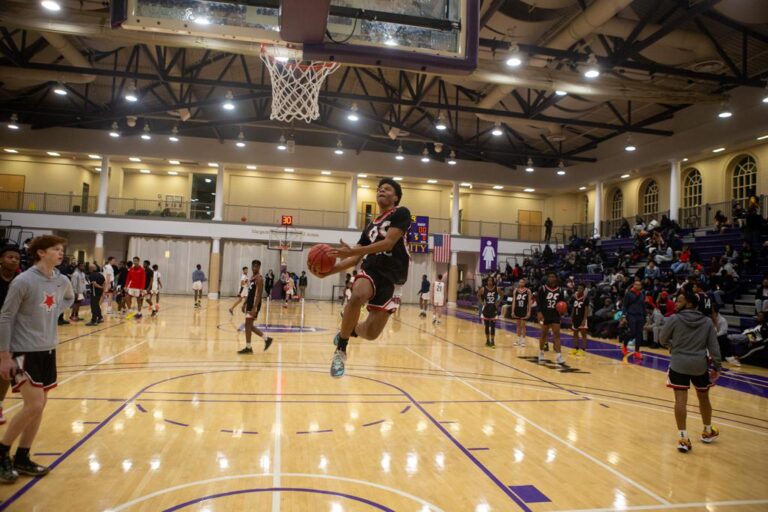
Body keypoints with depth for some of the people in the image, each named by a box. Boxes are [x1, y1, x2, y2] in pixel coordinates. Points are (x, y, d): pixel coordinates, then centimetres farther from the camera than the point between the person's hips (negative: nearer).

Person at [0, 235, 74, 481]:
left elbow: (69, 298, 27)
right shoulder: (23, 281, -16)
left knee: (40, 405, 10)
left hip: (48, 350, 7)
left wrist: (55, 311, 7)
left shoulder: (62, 281, 3)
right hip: (25, 351, -7)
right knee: (34, 406, -11)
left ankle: (21, 458, 24)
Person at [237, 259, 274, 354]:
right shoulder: (251, 278, 15)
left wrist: (254, 308, -28)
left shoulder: (259, 278, -15)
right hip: (249, 303, 10)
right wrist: (245, 304, 20)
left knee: (248, 325, -7)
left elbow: (258, 294, -22)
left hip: (254, 304, -10)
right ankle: (266, 339, 21)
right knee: (250, 326, 12)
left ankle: (248, 348, 0)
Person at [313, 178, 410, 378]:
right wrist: (327, 272, 2)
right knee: (357, 297, -34)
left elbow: (388, 243, -13)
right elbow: (355, 259, 17)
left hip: (392, 277, -3)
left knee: (370, 332, -10)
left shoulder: (401, 213, 3)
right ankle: (341, 349, -16)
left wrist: (352, 251, -21)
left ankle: (351, 331, 27)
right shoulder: (370, 226, 20)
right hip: (371, 269, 3)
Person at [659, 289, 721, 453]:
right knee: (703, 398, 21)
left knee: (681, 401, -2)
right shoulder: (707, 322, 3)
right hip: (700, 365, 4)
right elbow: (714, 347, 1)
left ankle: (683, 438, -4)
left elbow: (662, 340, 3)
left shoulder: (674, 320, -8)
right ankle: (708, 432, 40)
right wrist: (717, 366, 9)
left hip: (679, 364, -4)